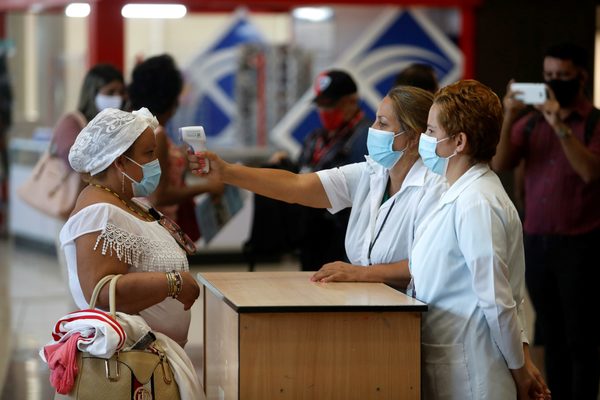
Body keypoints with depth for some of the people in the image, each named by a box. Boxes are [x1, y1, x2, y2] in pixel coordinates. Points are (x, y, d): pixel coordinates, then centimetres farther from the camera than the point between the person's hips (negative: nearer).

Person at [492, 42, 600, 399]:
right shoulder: (531, 123, 9)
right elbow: (499, 165, -1)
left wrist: (561, 126, -25)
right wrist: (508, 121, -15)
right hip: (537, 242, 4)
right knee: (552, 337, 10)